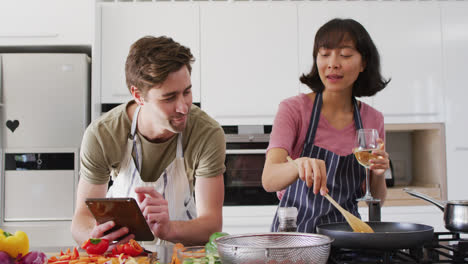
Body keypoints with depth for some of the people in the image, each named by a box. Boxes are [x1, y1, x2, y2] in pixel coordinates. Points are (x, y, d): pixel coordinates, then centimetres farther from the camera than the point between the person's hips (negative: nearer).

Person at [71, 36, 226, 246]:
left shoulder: (208, 134, -20)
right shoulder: (101, 135, -18)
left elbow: (212, 225, -21)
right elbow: (83, 217, -13)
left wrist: (168, 229, -41)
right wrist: (95, 237, -36)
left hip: (180, 241, -1)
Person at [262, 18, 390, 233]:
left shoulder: (373, 119, 4)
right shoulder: (294, 109, -6)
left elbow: (377, 200, 10)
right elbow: (268, 180, -20)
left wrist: (378, 174, -11)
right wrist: (300, 164, -39)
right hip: (296, 230, -3)